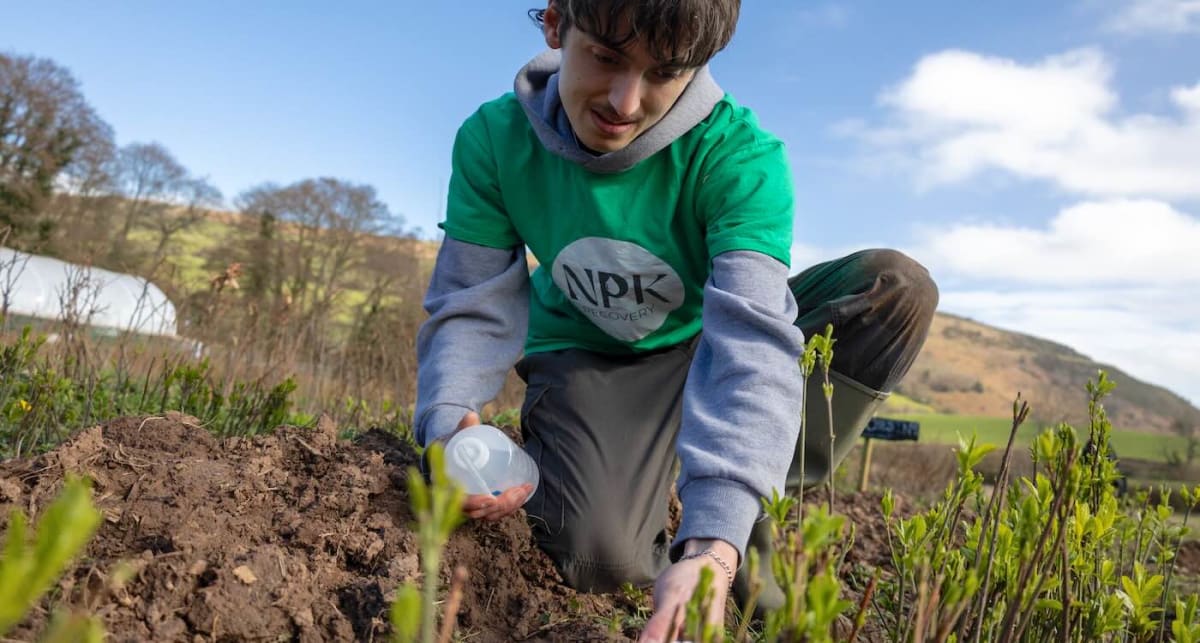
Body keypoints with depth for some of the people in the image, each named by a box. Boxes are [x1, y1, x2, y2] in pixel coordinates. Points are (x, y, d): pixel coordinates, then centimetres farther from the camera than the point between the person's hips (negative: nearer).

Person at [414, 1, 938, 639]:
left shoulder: (739, 156, -27)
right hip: (587, 359, -1)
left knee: (897, 286, -23)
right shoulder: (494, 139, -19)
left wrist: (714, 543, -53)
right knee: (599, 554, -30)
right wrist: (449, 424, -37)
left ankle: (753, 519, -12)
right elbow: (473, 309, -15)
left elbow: (751, 340, -40)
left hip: (702, 344, 1)